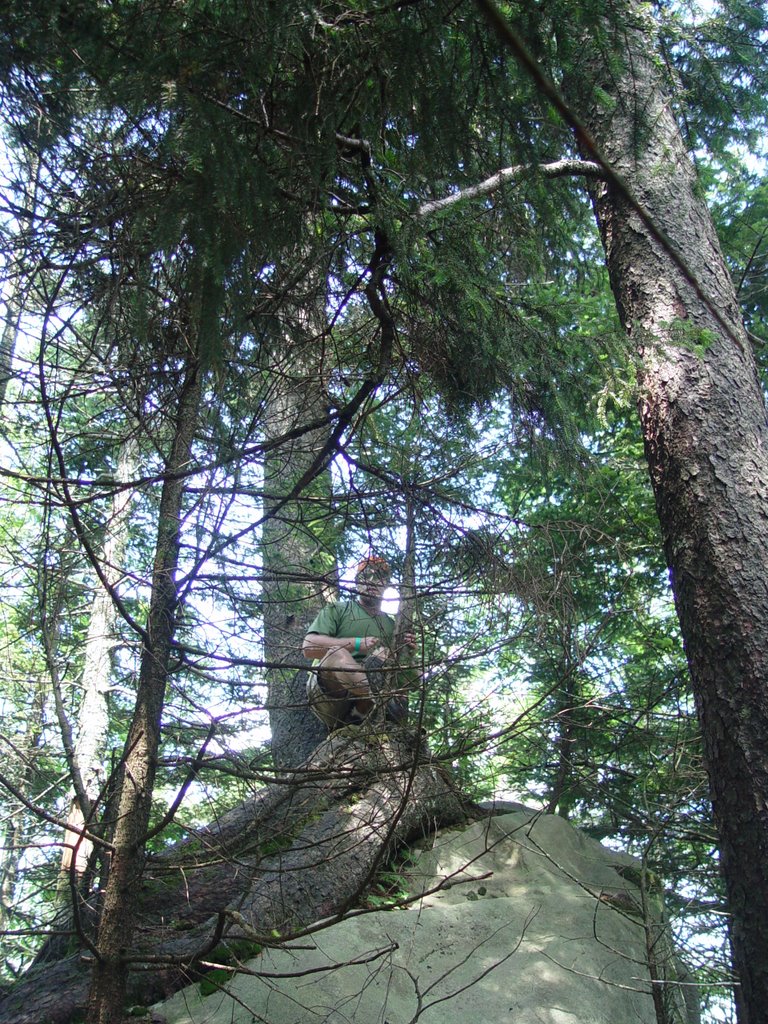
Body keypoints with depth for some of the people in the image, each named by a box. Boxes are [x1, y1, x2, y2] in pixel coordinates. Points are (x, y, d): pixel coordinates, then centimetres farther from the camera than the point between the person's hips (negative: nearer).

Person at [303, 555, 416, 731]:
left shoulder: (390, 624, 25)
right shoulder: (337, 610, 13)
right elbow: (309, 647, -4)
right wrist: (357, 644, -10)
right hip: (327, 689, -3)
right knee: (336, 653, -34)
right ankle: (380, 698, -48)